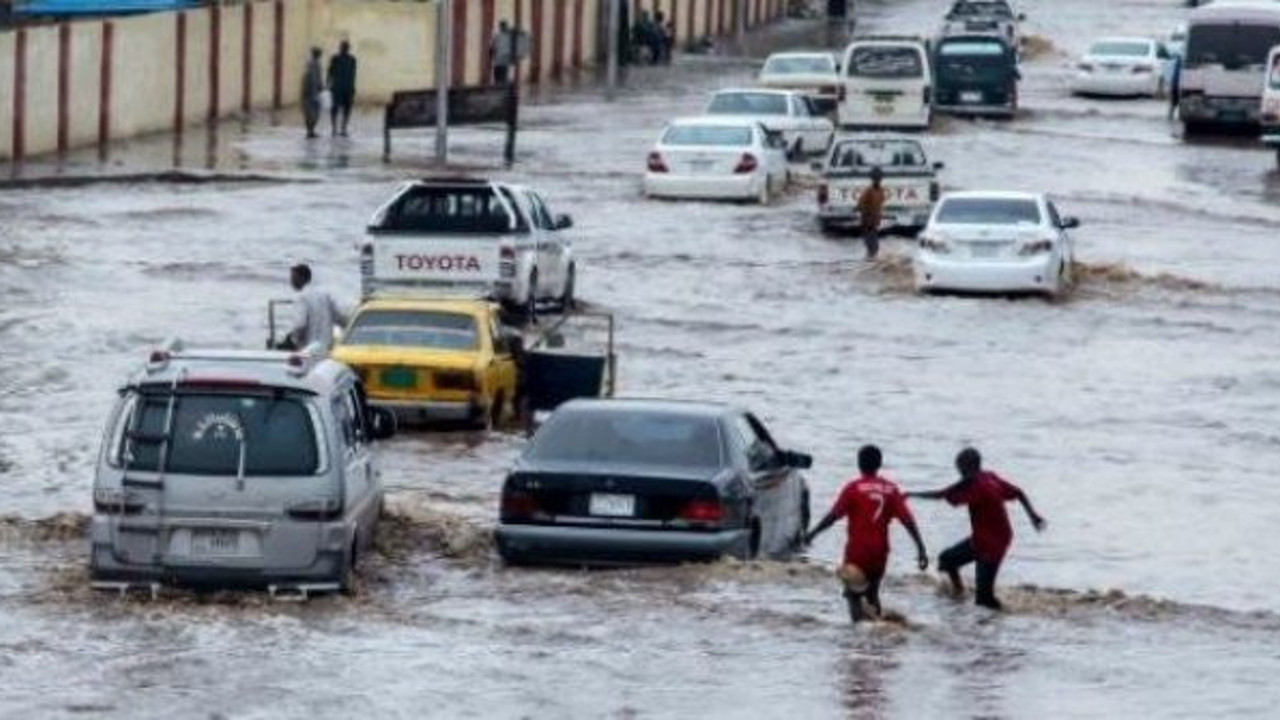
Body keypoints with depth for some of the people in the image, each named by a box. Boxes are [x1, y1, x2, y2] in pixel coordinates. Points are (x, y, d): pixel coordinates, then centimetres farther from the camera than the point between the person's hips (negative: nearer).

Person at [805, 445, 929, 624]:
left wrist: (812, 533, 1)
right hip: (880, 551, 4)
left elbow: (834, 515, -10)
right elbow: (908, 520, -2)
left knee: (853, 593, 4)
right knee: (873, 594, 19)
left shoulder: (854, 488, -7)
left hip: (858, 550, -4)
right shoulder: (890, 489, 4)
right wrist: (921, 548, -1)